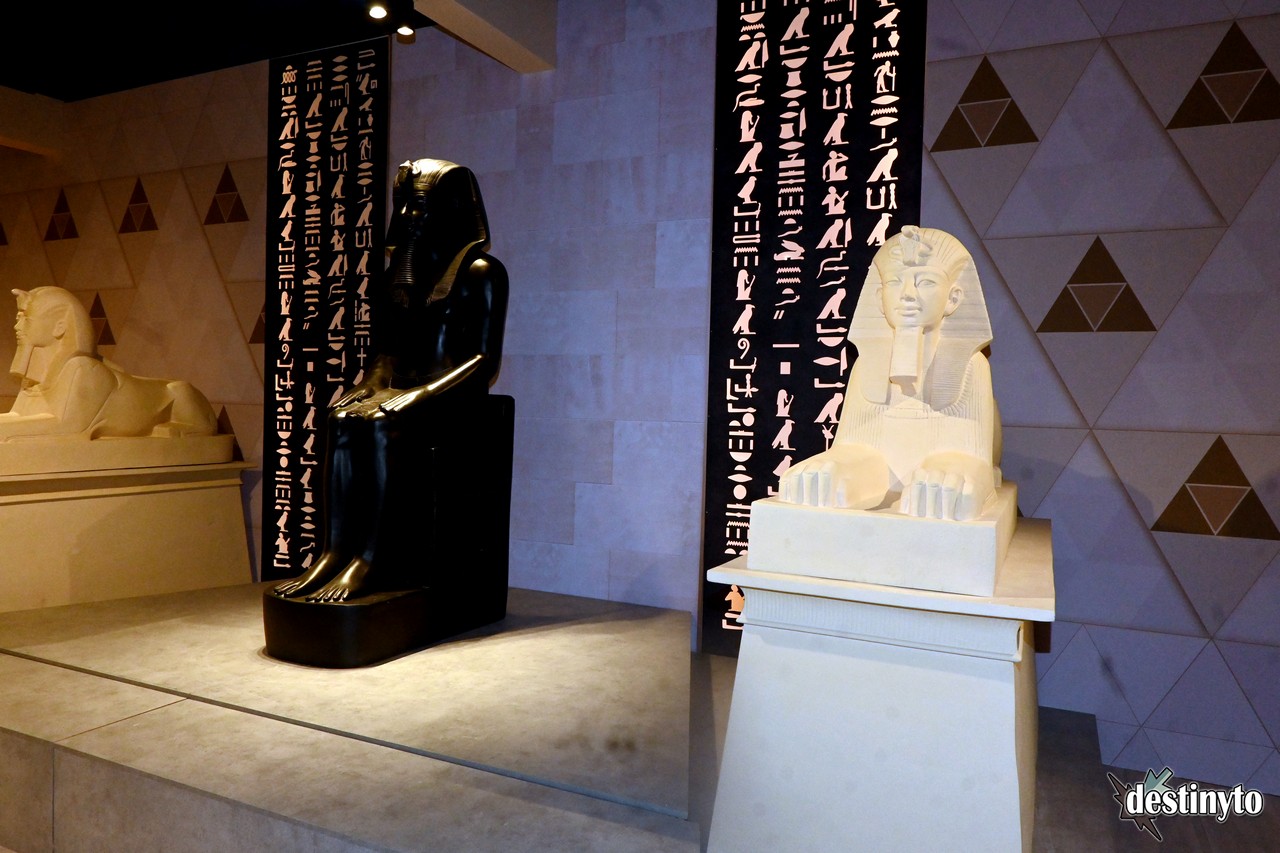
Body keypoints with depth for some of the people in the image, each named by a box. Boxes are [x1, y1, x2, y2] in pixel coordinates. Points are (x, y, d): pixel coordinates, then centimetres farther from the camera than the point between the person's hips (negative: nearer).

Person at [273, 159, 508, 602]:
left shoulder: (480, 270, -3)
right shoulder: (401, 269, 18)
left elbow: (485, 359, -11)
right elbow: (386, 349, 20)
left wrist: (422, 394, -21)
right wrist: (372, 384, -2)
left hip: (452, 396, -6)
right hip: (402, 389, 6)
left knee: (385, 425, -34)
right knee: (342, 417, -25)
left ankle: (369, 563, -32)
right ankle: (334, 553, -28)